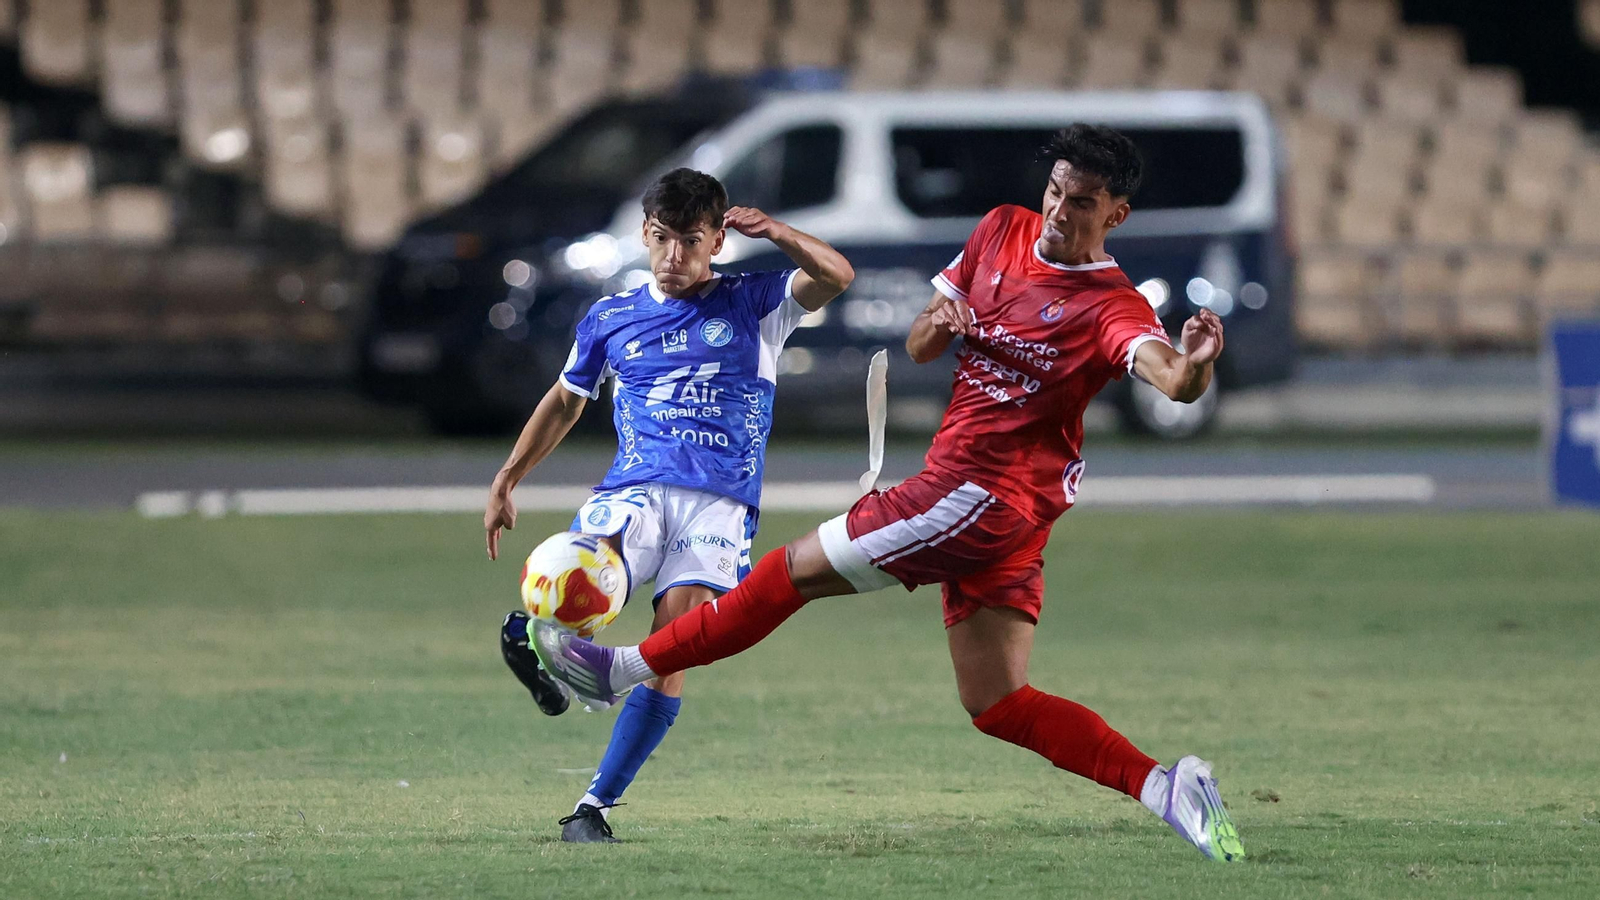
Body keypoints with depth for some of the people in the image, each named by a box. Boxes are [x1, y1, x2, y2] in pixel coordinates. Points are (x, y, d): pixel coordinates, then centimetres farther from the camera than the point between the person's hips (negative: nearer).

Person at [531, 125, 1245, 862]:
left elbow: (1168, 375, -32)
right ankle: (1162, 786, -3)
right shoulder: (1003, 233, 9)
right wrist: (939, 324, -7)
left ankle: (626, 668, 10)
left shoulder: (1112, 309, -13)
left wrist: (1193, 365, -56)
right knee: (996, 704, 4)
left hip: (984, 495, -8)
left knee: (797, 570, -1)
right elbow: (917, 348, 17)